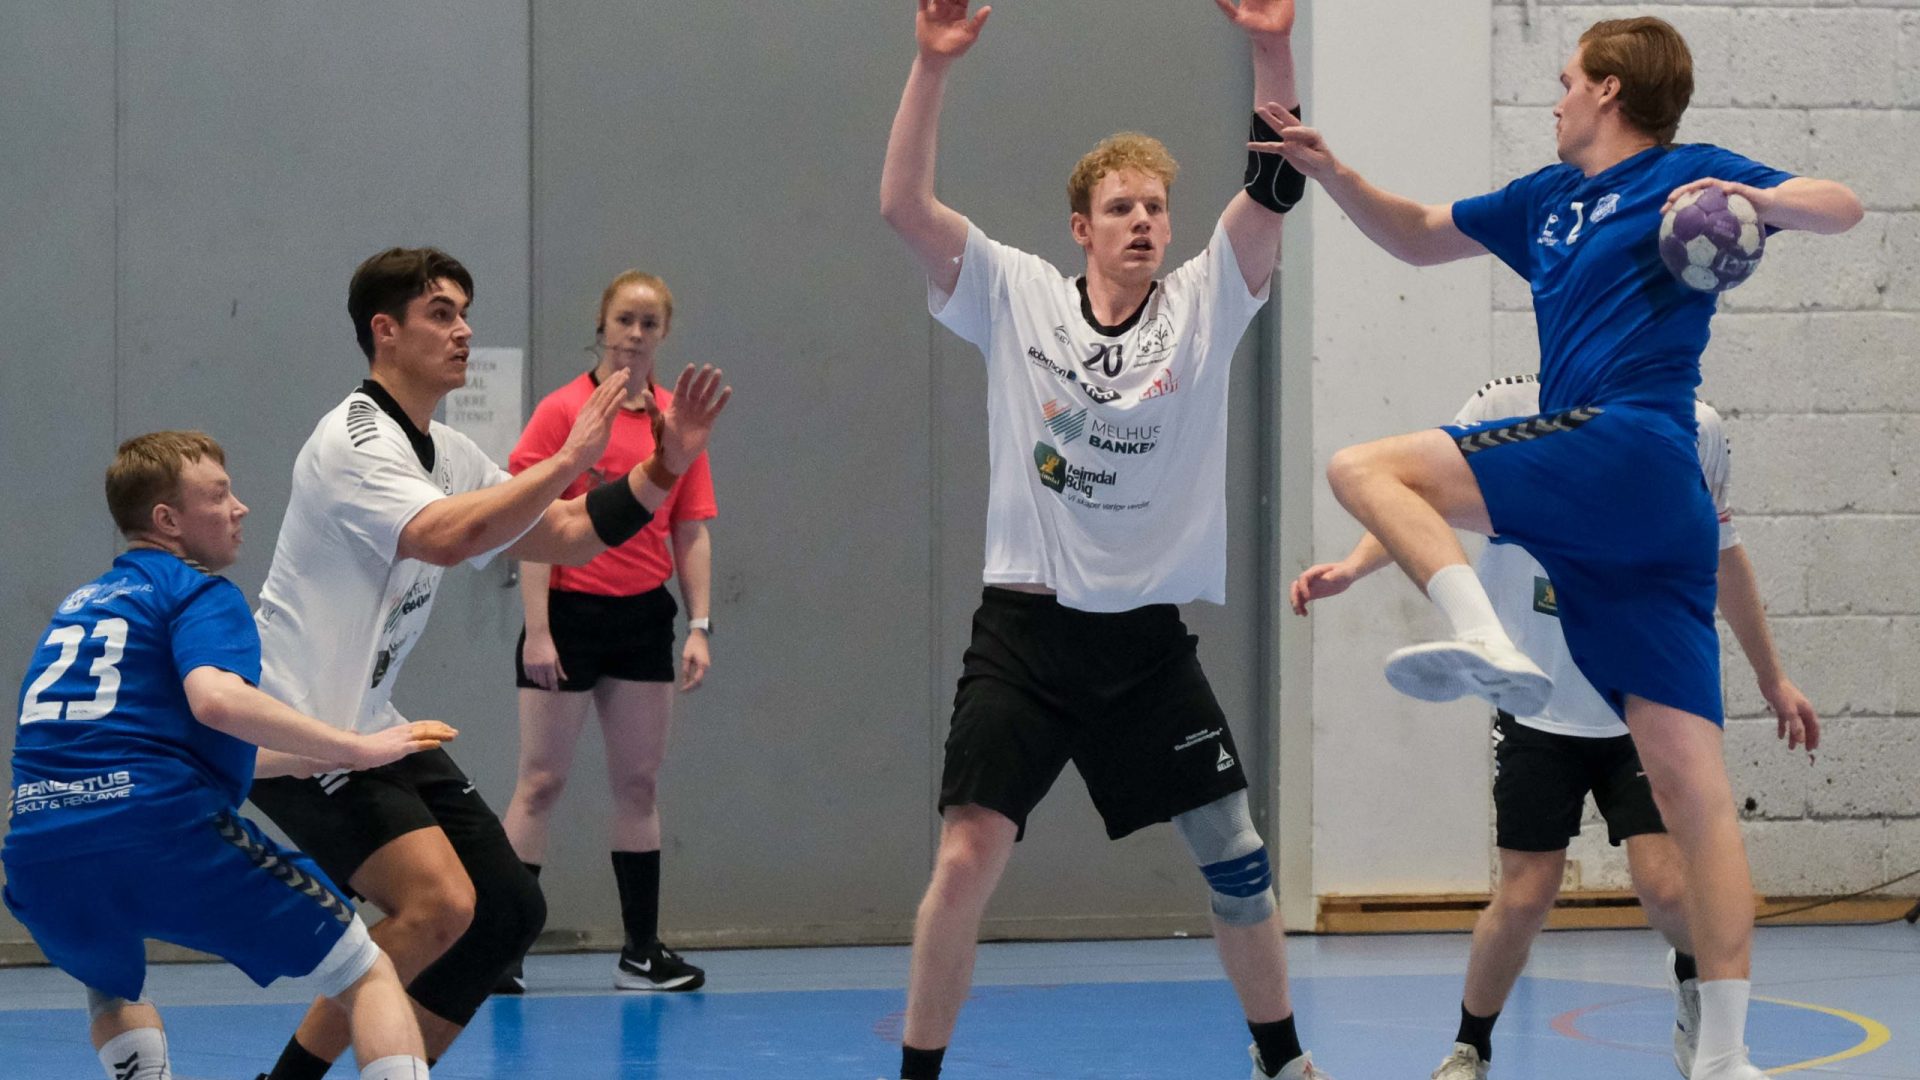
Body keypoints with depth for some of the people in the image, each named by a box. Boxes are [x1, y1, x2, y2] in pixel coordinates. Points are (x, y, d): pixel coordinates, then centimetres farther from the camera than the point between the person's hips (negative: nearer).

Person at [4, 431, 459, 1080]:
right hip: (162, 835, -6)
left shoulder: (77, 606, 29)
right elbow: (216, 698, -18)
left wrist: (319, 757, 40)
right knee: (367, 977, 4)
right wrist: (356, 749, -10)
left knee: (112, 988, 40)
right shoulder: (200, 593, 5)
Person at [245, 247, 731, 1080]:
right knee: (439, 904, -23)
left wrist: (666, 465, 3)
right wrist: (569, 460, -30)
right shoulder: (356, 440, -16)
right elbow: (447, 538, -33)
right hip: (296, 731, -10)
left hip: (368, 728, 10)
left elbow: (567, 537, 16)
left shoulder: (446, 454, 14)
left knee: (508, 912, 6)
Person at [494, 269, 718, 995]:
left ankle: (641, 951, 13)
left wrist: (699, 626, 0)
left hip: (643, 615, 4)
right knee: (542, 780, -2)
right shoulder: (563, 411, -6)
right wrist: (537, 629, -14)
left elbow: (692, 532, 8)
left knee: (638, 782, 8)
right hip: (569, 610, -4)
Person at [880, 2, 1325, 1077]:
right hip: (1025, 632, -2)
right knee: (968, 860, -11)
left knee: (1236, 851, 9)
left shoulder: (1204, 304, 1)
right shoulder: (1018, 297, -1)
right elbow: (904, 205, -11)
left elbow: (1277, 189, -11)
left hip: (1150, 640, 2)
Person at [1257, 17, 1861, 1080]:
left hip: (1630, 451, -7)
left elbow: (1840, 207, -7)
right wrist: (1332, 172, 24)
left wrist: (1757, 199, -26)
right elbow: (1418, 236, 37)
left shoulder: (1684, 174, 4)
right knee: (1690, 779, -1)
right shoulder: (1548, 201, 26)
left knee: (1365, 466, -12)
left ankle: (1485, 644, -31)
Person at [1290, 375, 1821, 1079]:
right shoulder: (1507, 408, -10)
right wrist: (1352, 567, -19)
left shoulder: (1695, 431, -3)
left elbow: (1722, 552, 12)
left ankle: (1693, 973, 25)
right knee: (1525, 896, -3)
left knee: (1667, 886, -11)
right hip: (1539, 705, -1)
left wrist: (1771, 677, 20)